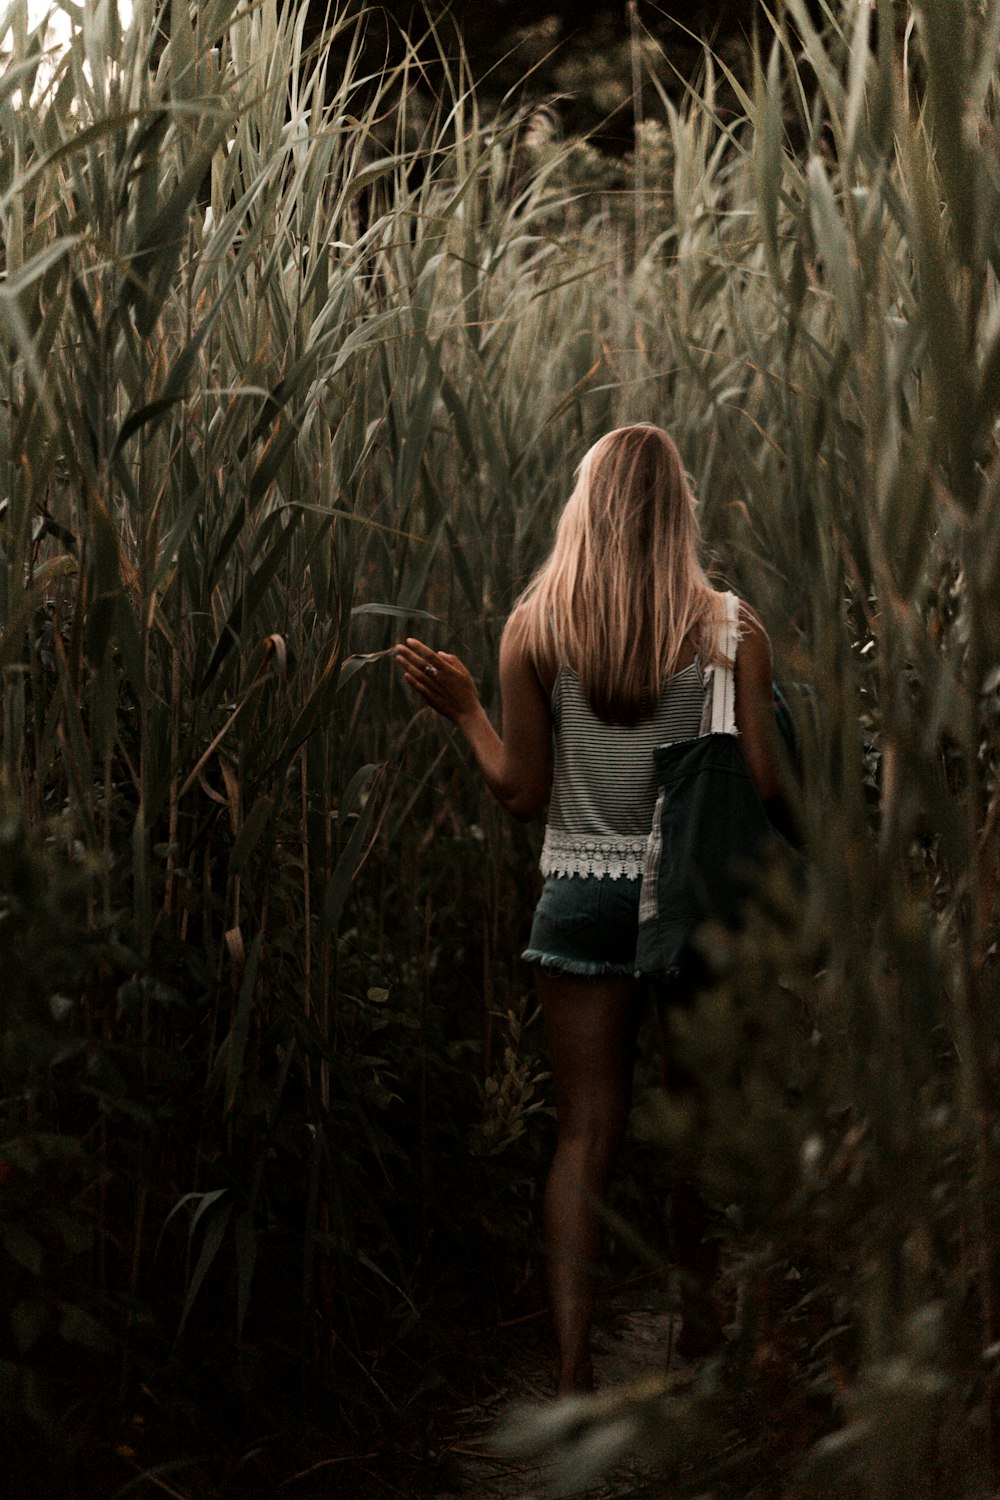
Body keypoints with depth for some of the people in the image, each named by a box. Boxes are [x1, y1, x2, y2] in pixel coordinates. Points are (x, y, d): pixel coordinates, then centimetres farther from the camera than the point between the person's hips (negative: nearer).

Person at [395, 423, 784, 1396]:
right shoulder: (729, 628, -7)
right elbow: (767, 787, -8)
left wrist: (463, 711, 13)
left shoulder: (533, 630, -4)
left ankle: (574, 1367, 1)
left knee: (584, 1133, 6)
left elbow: (522, 794, -2)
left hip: (582, 896, 0)